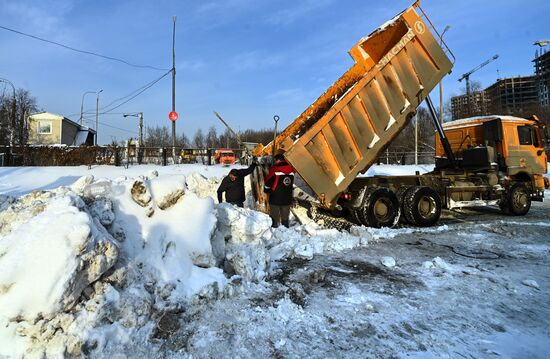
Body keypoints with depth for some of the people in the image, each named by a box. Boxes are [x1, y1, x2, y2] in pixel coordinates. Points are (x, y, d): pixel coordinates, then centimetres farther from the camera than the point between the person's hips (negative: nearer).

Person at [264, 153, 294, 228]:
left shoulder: (274, 169, -14)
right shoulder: (291, 169, 3)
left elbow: (268, 182, -7)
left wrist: (266, 190, 10)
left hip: (275, 198, -5)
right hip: (287, 198, 5)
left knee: (275, 216, 6)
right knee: (285, 217, 14)